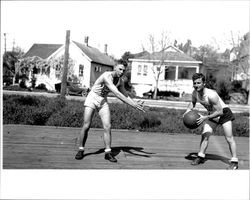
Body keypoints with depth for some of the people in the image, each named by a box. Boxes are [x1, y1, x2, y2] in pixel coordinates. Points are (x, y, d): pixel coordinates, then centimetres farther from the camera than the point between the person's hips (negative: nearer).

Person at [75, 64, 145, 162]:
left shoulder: (120, 81, -2)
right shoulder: (107, 76, -27)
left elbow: (125, 96, 5)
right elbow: (117, 93, -36)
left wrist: (136, 103, -15)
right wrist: (133, 105, -39)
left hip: (103, 102, 6)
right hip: (92, 99, -6)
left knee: (107, 127, -9)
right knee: (86, 126, -10)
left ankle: (108, 153, -3)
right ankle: (81, 151, 6)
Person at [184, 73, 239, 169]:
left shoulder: (211, 95, -35)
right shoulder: (195, 93, -13)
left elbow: (220, 111, -30)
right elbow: (193, 103, 11)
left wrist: (205, 117, -34)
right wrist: (187, 111, -7)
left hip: (224, 113, -6)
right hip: (212, 114, 6)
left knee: (229, 138, -7)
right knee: (204, 135, 0)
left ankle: (234, 161, 4)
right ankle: (201, 157, 14)